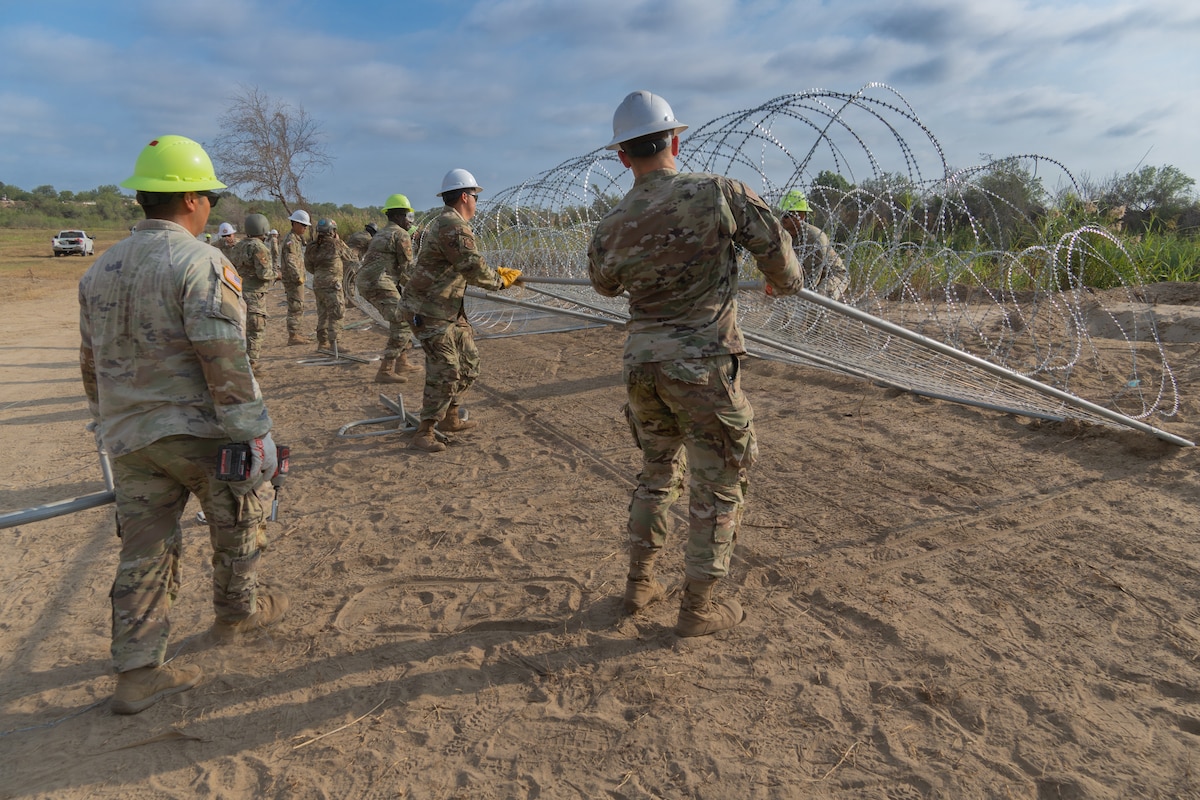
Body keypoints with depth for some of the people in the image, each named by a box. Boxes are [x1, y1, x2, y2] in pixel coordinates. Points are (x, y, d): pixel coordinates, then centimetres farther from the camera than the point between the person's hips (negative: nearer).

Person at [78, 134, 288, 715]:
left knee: (144, 553, 11)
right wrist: (254, 437, -16)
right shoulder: (201, 263, -16)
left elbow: (91, 362, 15)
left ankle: (137, 673, 16)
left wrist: (109, 422, 26)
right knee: (237, 522, 19)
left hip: (129, 438, 7)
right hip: (197, 430, -6)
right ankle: (239, 610, 38)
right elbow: (225, 363, -21)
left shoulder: (101, 269, 9)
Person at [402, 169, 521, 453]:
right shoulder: (453, 227, -20)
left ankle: (450, 418, 27)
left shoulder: (448, 223, 15)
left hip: (450, 310, 11)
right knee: (445, 372, -10)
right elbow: (474, 269, -22)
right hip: (429, 312, -11)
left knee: (469, 362, 15)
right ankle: (424, 432, 1)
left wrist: (499, 273, 9)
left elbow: (468, 267, 18)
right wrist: (500, 282, -4)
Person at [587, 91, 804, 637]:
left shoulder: (609, 231, -2)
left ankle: (639, 584, 32)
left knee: (657, 472, 23)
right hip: (702, 367, -4)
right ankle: (698, 608, 19)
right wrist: (787, 282, 21)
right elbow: (774, 245, -1)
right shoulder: (718, 193, -12)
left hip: (642, 364, 5)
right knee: (717, 488, 10)